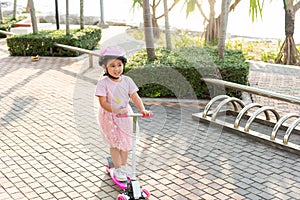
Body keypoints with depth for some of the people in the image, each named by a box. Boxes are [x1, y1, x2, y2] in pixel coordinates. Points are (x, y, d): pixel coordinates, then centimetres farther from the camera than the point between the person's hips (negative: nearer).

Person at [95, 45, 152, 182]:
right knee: (114, 143, 3)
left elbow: (135, 97, -8)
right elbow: (103, 102, -20)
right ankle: (117, 168, 17)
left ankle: (124, 165, 31)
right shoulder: (103, 83, -16)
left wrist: (142, 109, -24)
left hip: (125, 115, 4)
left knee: (125, 141, 12)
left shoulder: (127, 80, -5)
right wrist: (116, 110, -34)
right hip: (109, 117, -4)